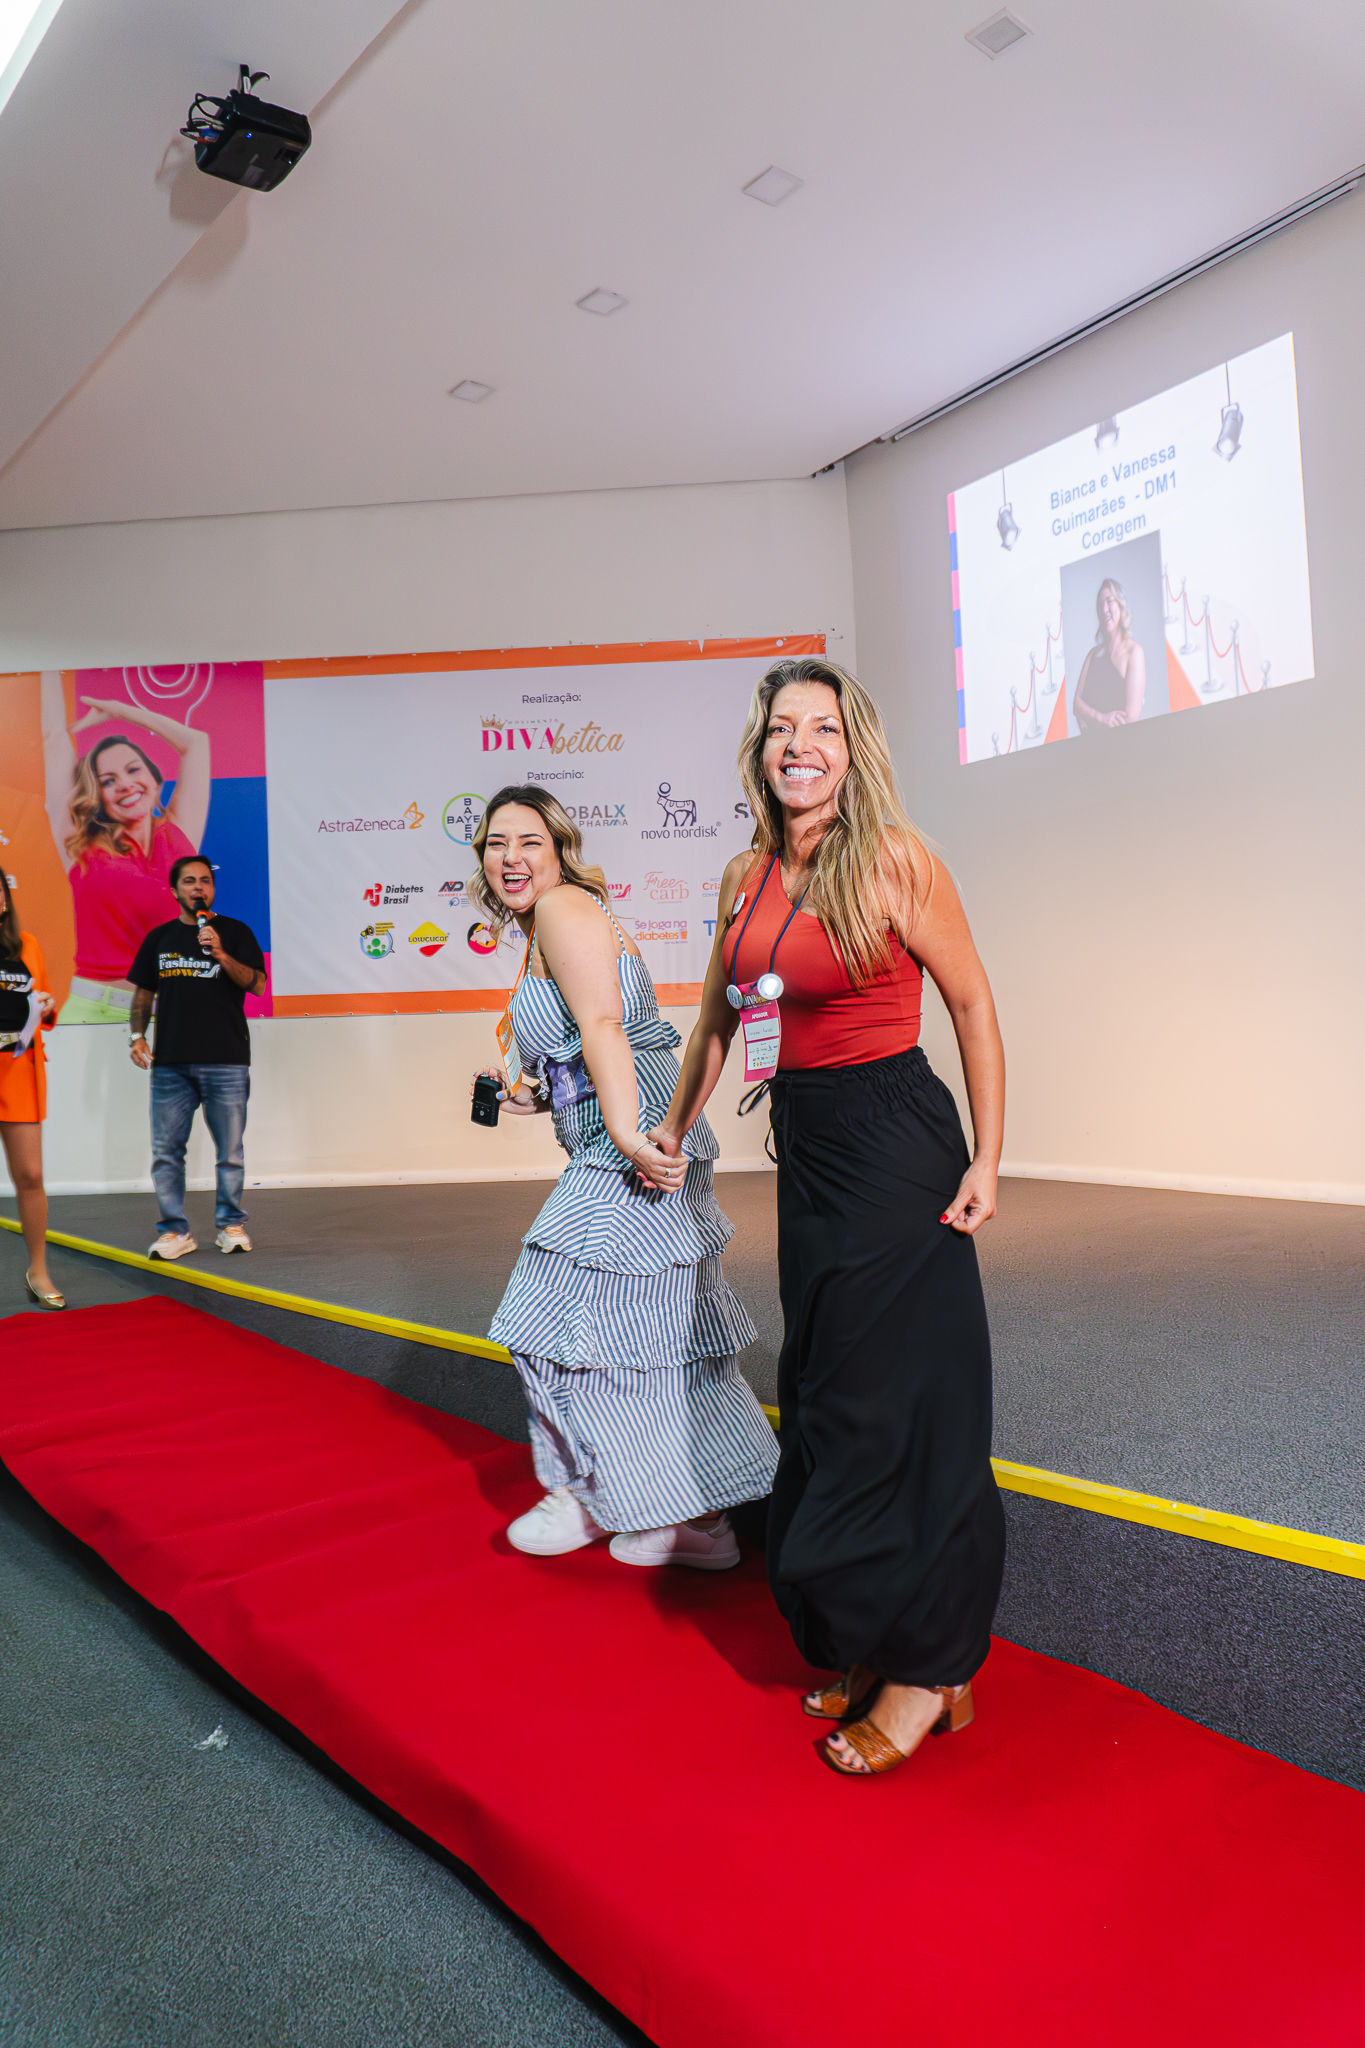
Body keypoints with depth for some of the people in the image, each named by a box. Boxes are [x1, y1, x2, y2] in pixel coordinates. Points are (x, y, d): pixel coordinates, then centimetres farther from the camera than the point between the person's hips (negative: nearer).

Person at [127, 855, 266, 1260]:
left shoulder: (235, 932, 7)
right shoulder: (159, 938, 15)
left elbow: (257, 984, -3)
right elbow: (143, 993, 18)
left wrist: (220, 954, -16)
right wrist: (138, 1035, 5)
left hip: (226, 1062, -2)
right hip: (170, 1062, 3)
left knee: (230, 1151, 1)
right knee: (166, 1150, 2)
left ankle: (231, 1225, 15)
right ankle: (174, 1230, 11)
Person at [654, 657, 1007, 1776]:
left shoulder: (896, 862, -11)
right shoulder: (746, 877, 7)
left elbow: (974, 1004, -6)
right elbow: (718, 1017, 20)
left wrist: (987, 1157, -11)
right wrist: (676, 1126, 28)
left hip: (897, 1144, -7)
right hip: (805, 1148, 7)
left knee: (892, 1395, 0)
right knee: (825, 1396, 14)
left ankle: (930, 1668, 18)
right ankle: (863, 1643, 33)